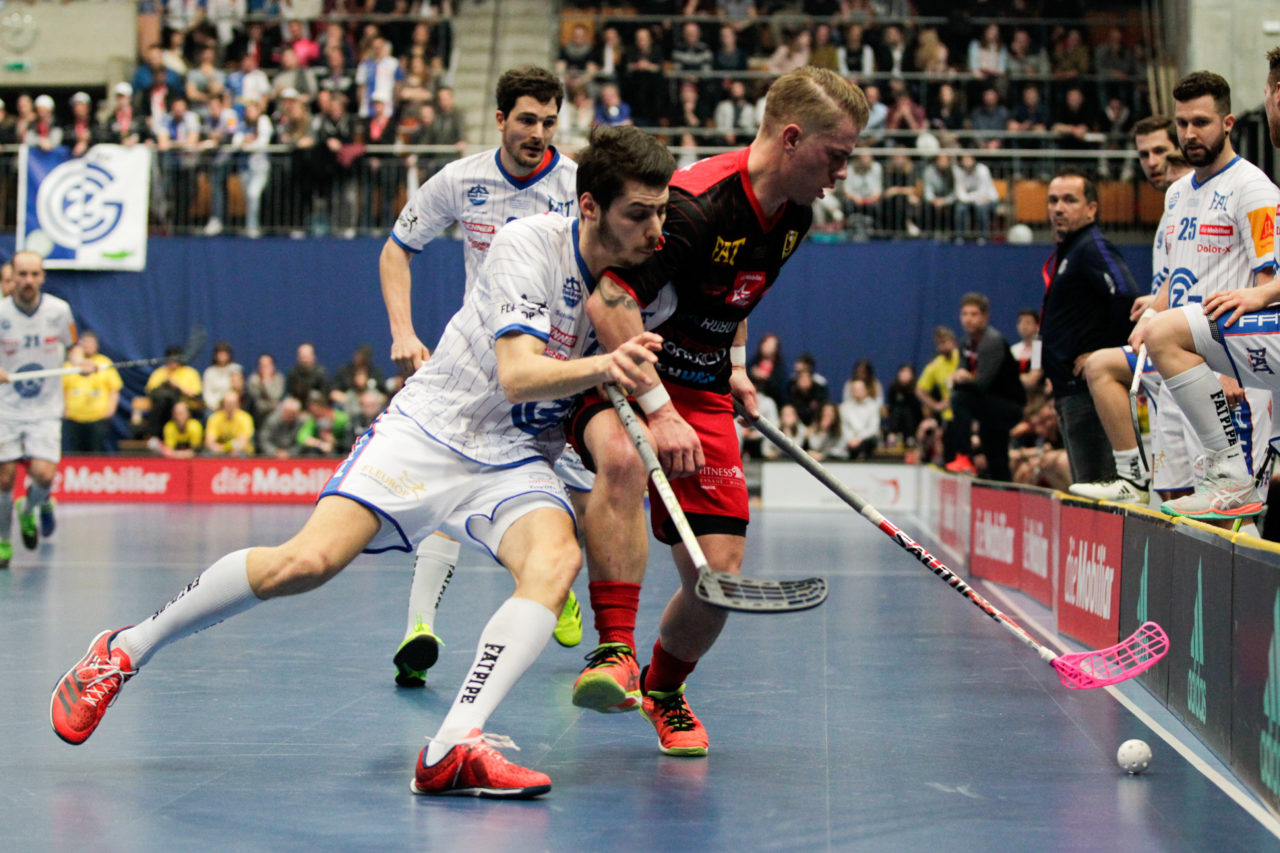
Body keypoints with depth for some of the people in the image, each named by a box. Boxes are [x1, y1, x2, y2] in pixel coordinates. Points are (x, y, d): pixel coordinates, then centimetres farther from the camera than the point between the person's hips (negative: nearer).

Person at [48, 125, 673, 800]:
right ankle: (127, 649, 3)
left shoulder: (644, 275, -1)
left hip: (515, 463, 4)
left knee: (556, 561, -31)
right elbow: (518, 375, -24)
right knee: (306, 562, -20)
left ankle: (452, 751, -40)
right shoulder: (529, 244, -15)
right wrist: (602, 365, -42)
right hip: (428, 429, -3)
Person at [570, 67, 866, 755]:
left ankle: (664, 690, 25)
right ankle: (615, 649, -37)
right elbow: (608, 304, -29)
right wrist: (658, 410, -31)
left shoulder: (792, 215, 2)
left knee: (718, 572, -4)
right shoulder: (696, 203, -25)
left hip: (701, 391, 6)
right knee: (623, 459, -42)